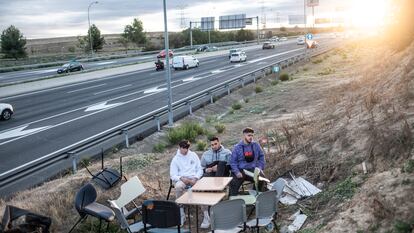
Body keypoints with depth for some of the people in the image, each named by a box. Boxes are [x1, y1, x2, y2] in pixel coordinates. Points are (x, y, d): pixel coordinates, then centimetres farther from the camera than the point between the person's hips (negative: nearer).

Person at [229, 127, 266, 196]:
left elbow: (261, 157, 18)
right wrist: (237, 172, -11)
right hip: (240, 170, -1)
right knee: (234, 184, -26)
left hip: (253, 170, 1)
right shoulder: (237, 147, 3)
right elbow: (233, 161, 3)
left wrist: (259, 168, 3)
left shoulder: (256, 145, 9)